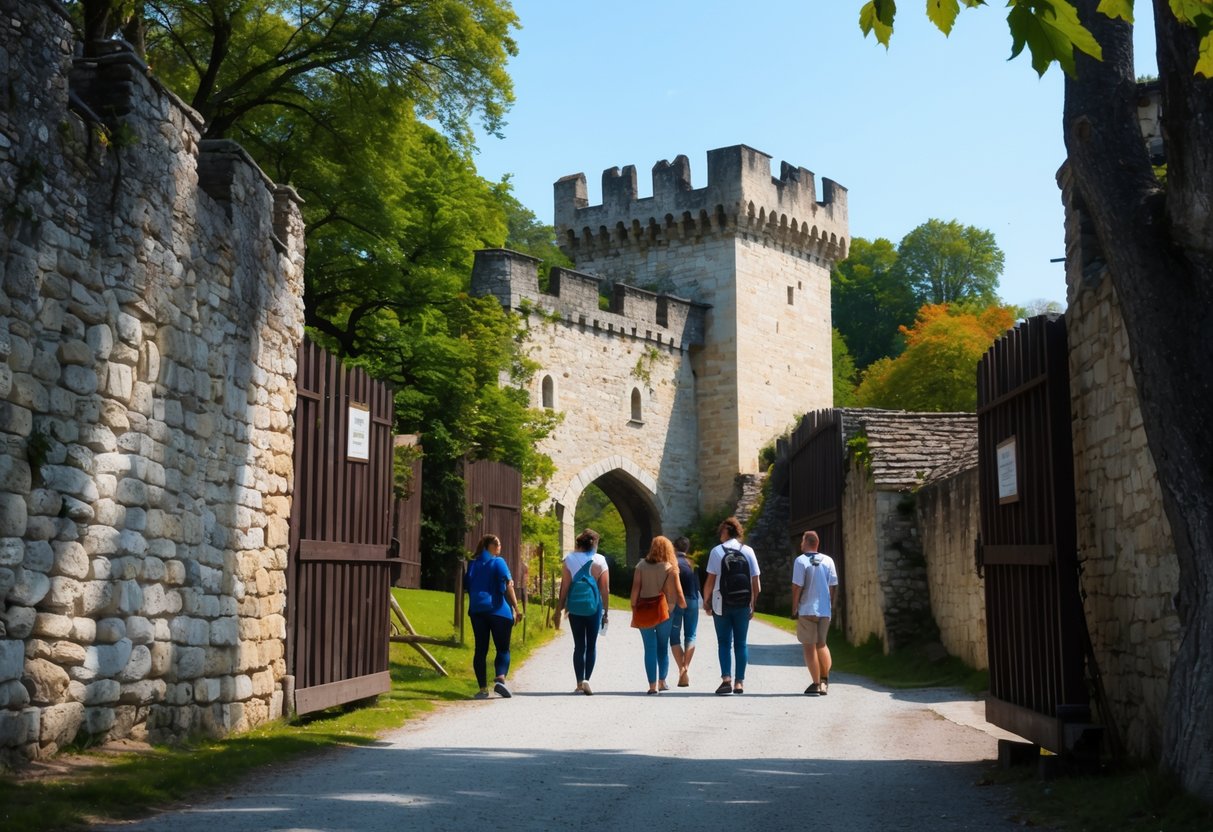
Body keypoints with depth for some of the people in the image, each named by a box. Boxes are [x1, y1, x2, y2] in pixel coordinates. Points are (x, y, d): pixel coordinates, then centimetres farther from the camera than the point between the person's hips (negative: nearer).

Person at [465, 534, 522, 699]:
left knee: (480, 650, 5)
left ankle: (483, 688, -1)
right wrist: (516, 608, -11)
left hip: (477, 611, 4)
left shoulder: (472, 565, 13)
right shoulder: (498, 562, -4)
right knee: (503, 649, 2)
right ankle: (500, 678, -21)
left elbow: (467, 586, 15)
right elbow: (507, 587, -10)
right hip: (499, 611, -4)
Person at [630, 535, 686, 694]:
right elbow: (677, 590, -2)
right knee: (663, 647, 13)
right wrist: (683, 605, 12)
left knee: (650, 648, 3)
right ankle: (662, 681, 15)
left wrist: (634, 607, 1)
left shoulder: (641, 566, 2)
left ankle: (652, 684, -2)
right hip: (662, 609, -1)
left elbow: (635, 588, -3)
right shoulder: (670, 568, 0)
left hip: (643, 609, 1)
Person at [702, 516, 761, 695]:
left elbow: (710, 581, -7)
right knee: (740, 643, 9)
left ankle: (726, 679, -9)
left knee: (724, 642, 4)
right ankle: (739, 682, 7)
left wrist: (706, 601, 4)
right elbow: (755, 582, 1)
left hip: (722, 604, -2)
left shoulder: (717, 551, -4)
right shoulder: (748, 551, 3)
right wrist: (753, 604, 10)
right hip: (743, 605, 2)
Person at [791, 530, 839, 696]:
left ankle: (816, 684, 0)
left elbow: (797, 587, -11)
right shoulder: (828, 561, 3)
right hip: (825, 609, 4)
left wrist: (794, 609, -3)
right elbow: (833, 586, 4)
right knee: (821, 644, 19)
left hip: (806, 610, -4)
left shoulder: (801, 561, -9)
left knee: (809, 646, 2)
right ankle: (825, 681, 18)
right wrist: (831, 606, 14)